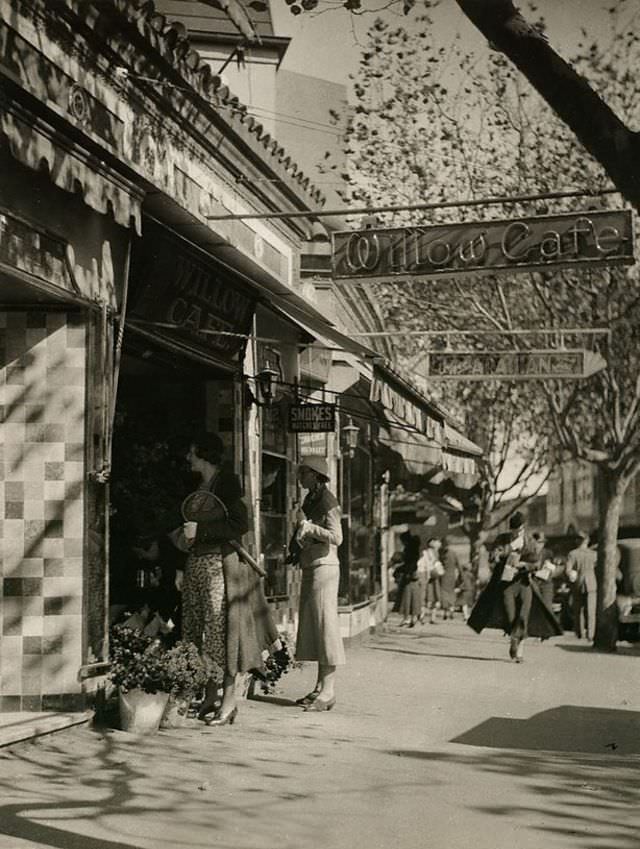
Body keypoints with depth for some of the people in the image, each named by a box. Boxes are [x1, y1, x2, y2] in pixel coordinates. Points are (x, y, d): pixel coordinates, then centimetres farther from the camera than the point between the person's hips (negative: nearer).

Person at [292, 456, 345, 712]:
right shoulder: (310, 499, 16)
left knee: (325, 625, -8)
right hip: (310, 567, 9)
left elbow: (336, 537, -20)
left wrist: (308, 525, -19)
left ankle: (328, 691, -6)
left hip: (324, 566, -9)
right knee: (312, 627, 10)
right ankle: (320, 688, 15)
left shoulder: (327, 501, -11)